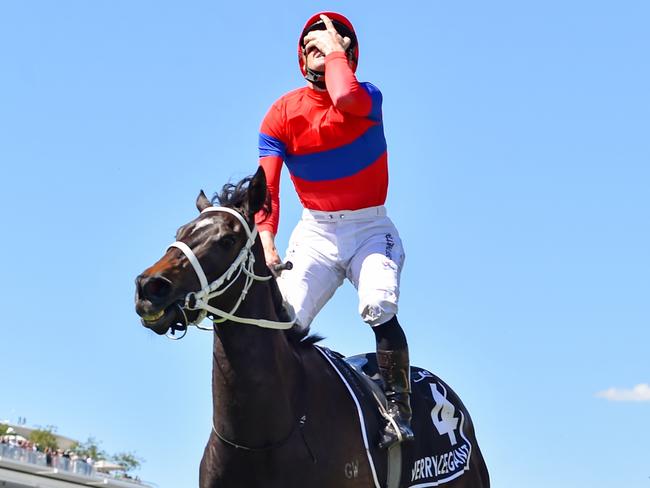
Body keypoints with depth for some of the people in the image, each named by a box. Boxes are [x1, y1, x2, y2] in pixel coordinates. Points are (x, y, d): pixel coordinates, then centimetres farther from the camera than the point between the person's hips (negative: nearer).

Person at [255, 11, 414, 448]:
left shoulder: (367, 98, -7)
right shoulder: (282, 114, -1)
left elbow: (345, 98, -34)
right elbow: (266, 184, -11)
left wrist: (336, 50, -17)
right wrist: (265, 240, -26)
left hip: (370, 228, -3)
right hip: (314, 232, 3)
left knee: (379, 307, -28)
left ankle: (399, 410, -22)